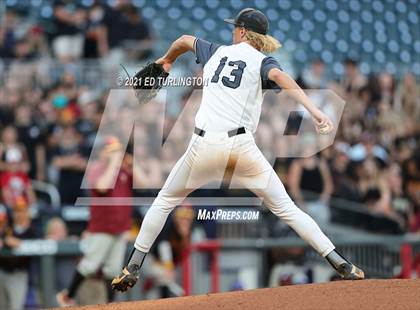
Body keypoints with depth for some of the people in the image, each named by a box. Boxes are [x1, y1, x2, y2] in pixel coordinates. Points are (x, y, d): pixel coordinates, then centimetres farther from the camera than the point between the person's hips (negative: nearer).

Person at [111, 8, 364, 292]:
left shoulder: (216, 53, 19)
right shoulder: (262, 62, 6)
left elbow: (185, 40, 39)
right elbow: (280, 76, -17)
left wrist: (168, 60, 61)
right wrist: (314, 110, -30)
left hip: (204, 145, 2)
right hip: (242, 146, -2)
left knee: (165, 201, 21)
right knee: (285, 207, 4)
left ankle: (133, 268, 17)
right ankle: (342, 265, -4)